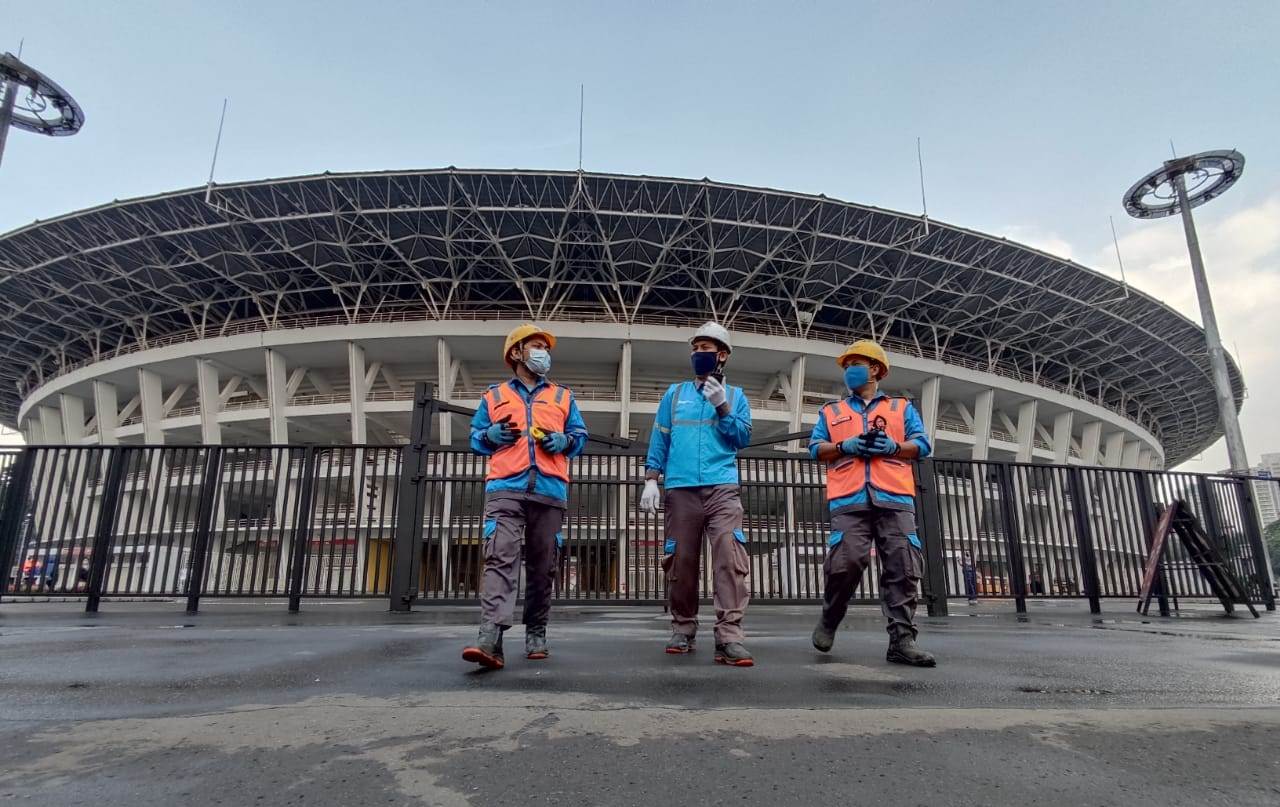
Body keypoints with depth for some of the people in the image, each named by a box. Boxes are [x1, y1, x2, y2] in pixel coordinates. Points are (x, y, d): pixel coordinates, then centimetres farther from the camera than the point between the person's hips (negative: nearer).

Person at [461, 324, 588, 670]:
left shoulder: (563, 397, 22)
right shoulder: (493, 396, 20)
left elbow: (580, 437, 19)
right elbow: (476, 438, 20)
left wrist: (562, 441, -2)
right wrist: (491, 435, -2)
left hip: (550, 491, 2)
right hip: (505, 489, -2)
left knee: (542, 567, 5)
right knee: (500, 558, -18)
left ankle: (536, 635, 18)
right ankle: (490, 639, -26)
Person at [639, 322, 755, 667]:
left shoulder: (735, 396, 15)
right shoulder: (675, 393, 17)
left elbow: (743, 439, 3)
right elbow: (659, 440, 13)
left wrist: (722, 407, -8)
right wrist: (651, 481, 3)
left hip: (722, 488, -1)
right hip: (681, 489, 2)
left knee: (730, 555, -16)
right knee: (681, 560, 2)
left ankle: (729, 638, -15)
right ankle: (683, 630, 16)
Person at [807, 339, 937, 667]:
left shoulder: (902, 407, 23)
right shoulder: (831, 411, 25)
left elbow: (922, 444, 12)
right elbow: (816, 448, 14)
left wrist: (894, 446, -7)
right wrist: (844, 446, -4)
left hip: (894, 497, 1)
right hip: (849, 499, 0)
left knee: (902, 568, -7)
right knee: (846, 562, -16)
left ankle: (902, 641, -2)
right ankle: (829, 619, 8)